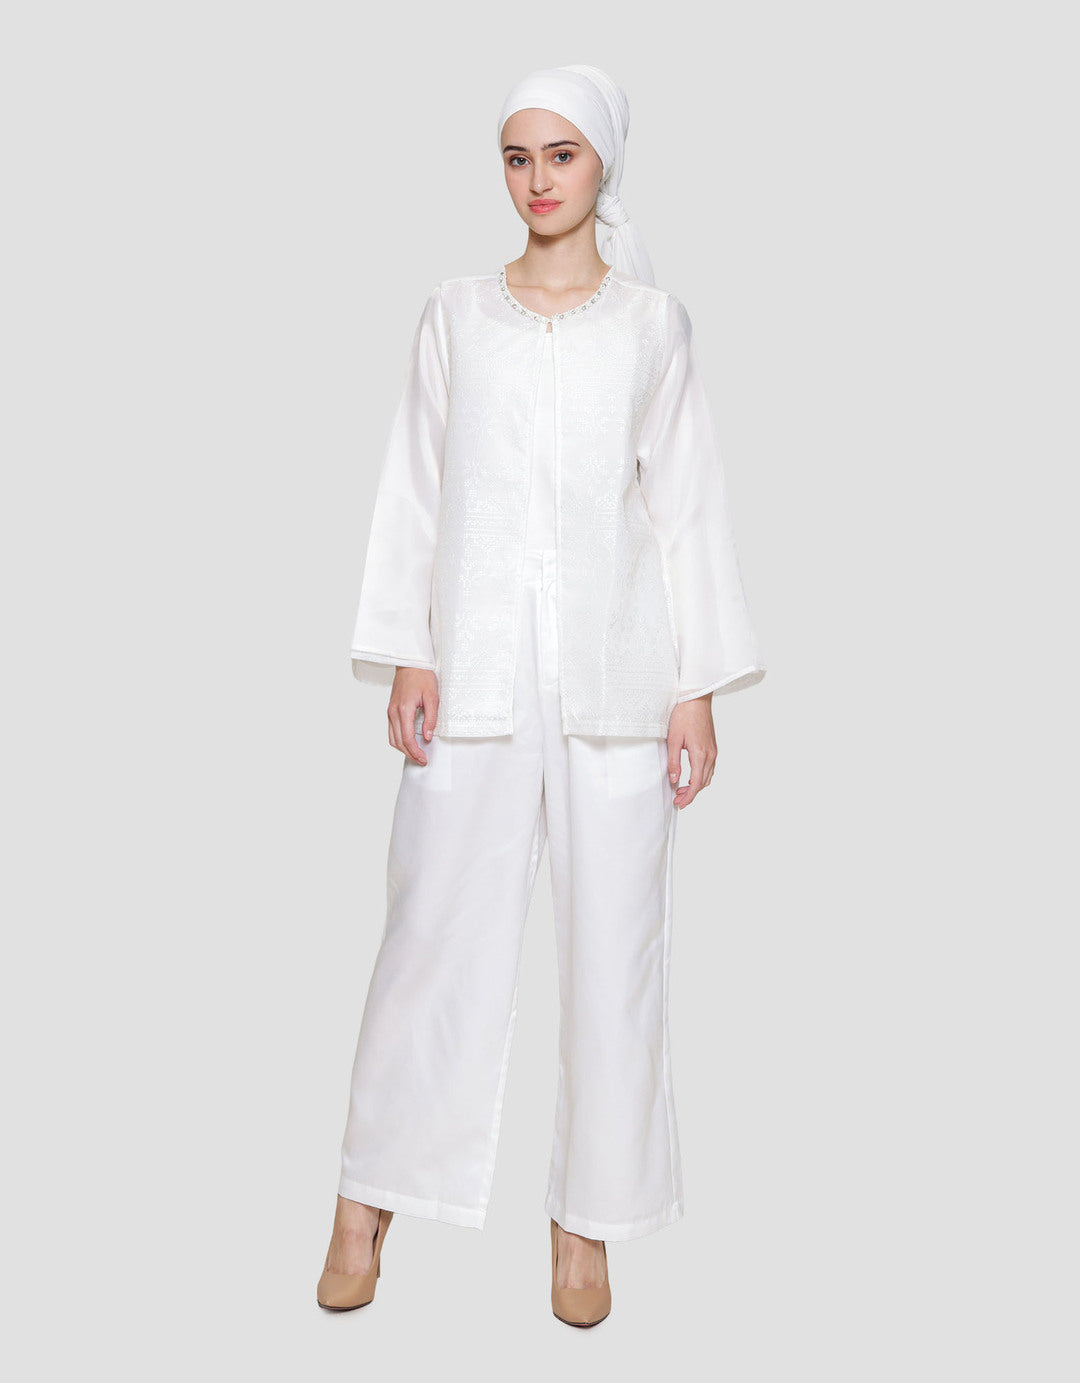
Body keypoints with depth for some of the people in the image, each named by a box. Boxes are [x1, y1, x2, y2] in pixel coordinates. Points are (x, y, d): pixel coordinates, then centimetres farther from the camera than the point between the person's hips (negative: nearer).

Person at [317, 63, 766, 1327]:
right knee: (438, 926, 2)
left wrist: (699, 687, 1)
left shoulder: (652, 322, 8)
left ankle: (586, 1221, 18)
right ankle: (367, 1202, 17)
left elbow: (685, 502, 6)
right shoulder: (456, 314, 10)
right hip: (477, 669, 0)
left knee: (612, 933, 3)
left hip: (615, 673, 0)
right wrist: (405, 656, -1)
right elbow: (415, 490, 7)